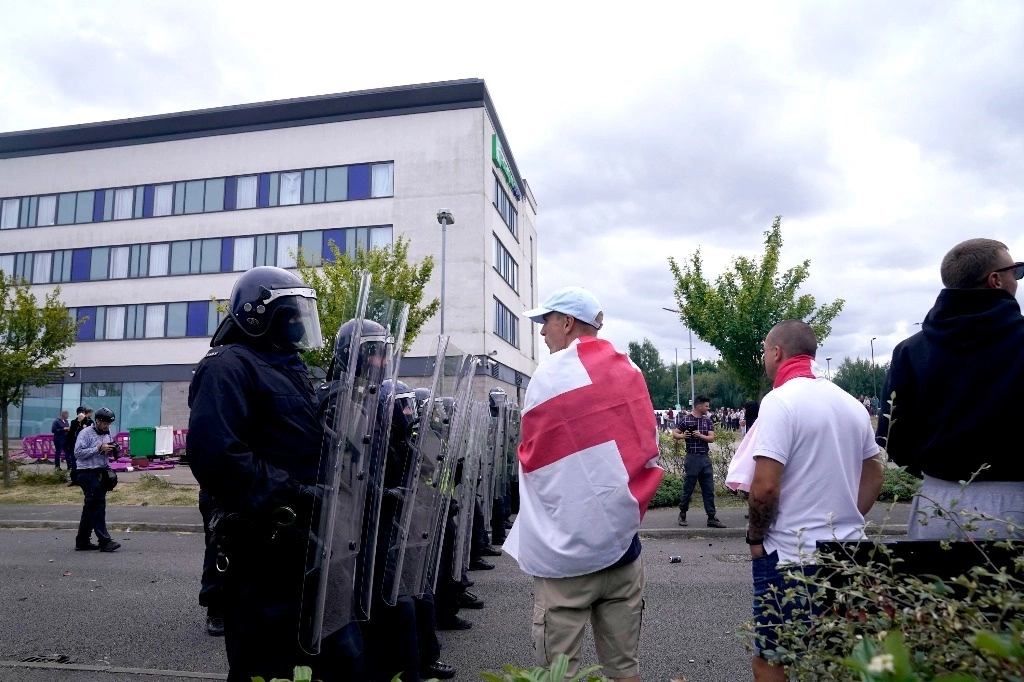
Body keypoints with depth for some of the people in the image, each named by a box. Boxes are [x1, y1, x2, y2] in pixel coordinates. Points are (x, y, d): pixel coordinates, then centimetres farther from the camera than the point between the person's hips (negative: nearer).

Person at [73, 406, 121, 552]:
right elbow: (78, 453, -16)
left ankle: (82, 541, 21)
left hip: (102, 473, 8)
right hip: (88, 473, -8)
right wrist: (99, 449, -20)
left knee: (91, 507, 13)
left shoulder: (107, 433, 15)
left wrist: (112, 450, 1)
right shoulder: (86, 433, -8)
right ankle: (104, 541, -10)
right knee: (97, 506, -10)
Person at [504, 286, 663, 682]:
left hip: (565, 547, -5)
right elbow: (650, 453, 9)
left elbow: (533, 457, -2)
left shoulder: (550, 373, -8)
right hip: (622, 539, 5)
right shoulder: (630, 373, 7)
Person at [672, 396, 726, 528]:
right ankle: (682, 514, 20)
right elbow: (674, 434, -2)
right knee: (688, 488, 4)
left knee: (709, 489, 5)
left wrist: (700, 435, -16)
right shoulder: (685, 419, -5)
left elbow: (711, 438, 2)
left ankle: (712, 518, 9)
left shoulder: (707, 420, 8)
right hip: (692, 457, -5)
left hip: (706, 457, 5)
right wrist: (682, 436, -23)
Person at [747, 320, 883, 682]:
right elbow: (874, 477, 16)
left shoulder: (780, 401, -16)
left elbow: (764, 487, -22)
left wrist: (755, 535, -7)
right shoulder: (852, 404, 8)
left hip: (790, 556, -7)